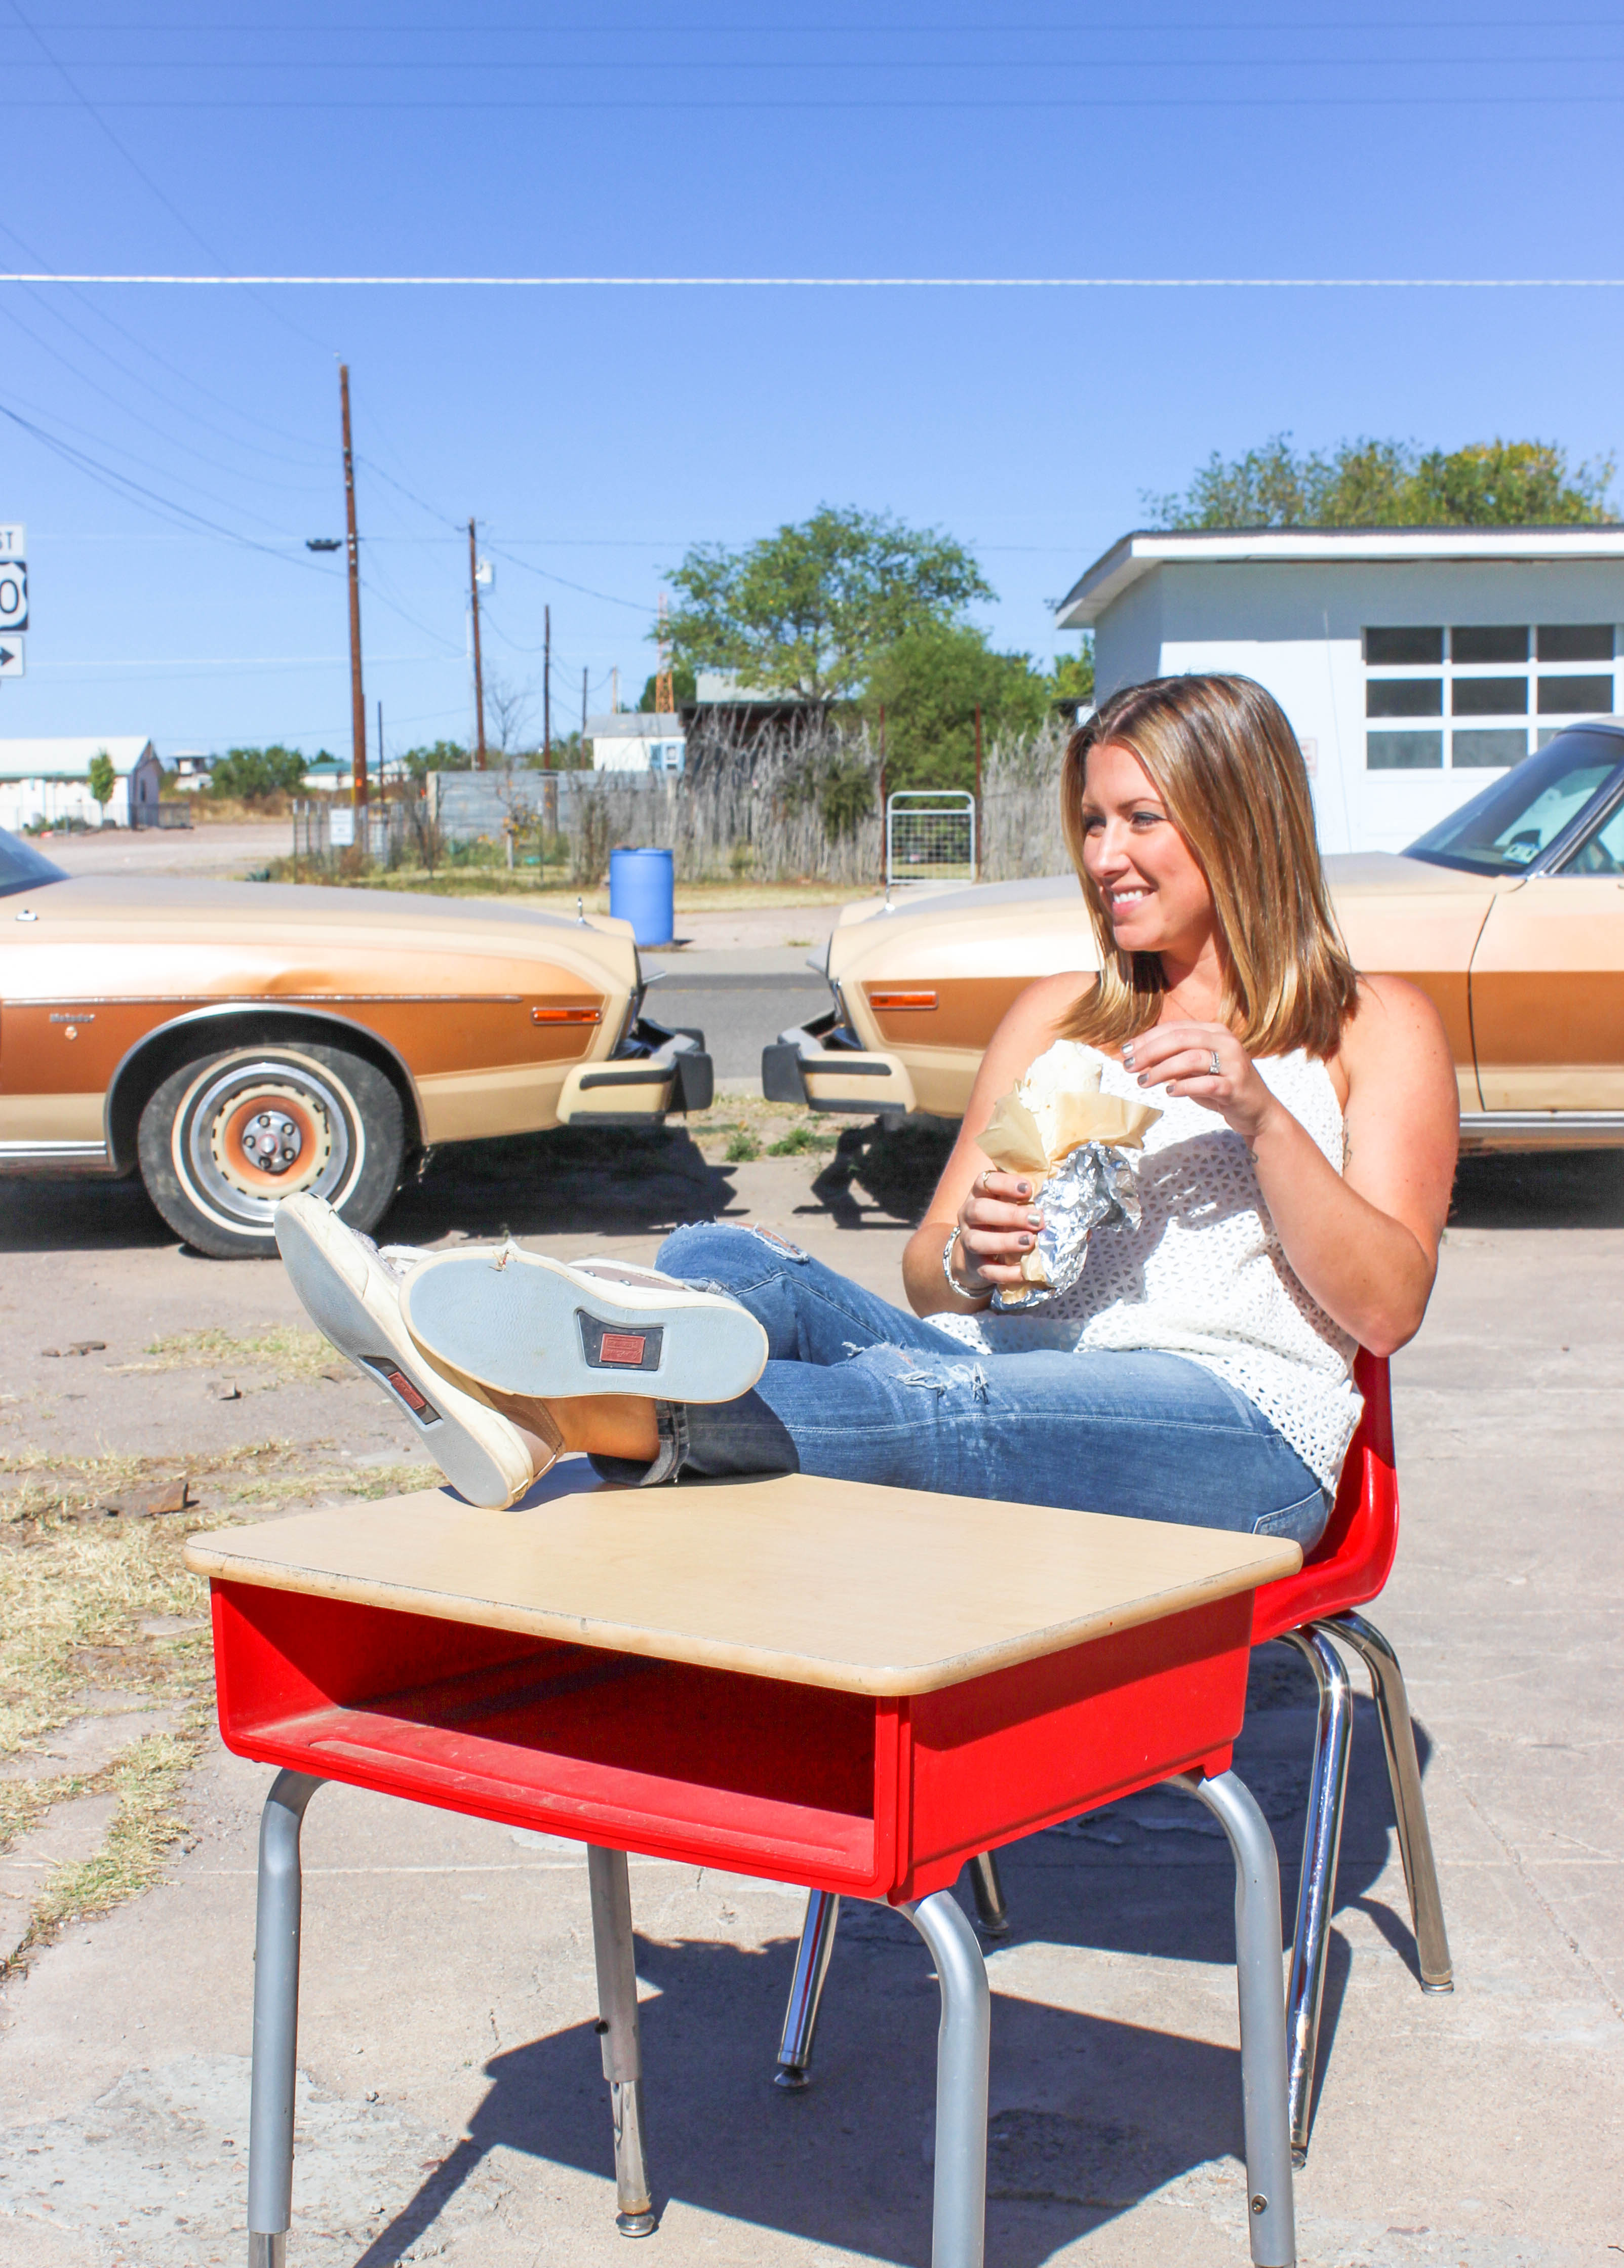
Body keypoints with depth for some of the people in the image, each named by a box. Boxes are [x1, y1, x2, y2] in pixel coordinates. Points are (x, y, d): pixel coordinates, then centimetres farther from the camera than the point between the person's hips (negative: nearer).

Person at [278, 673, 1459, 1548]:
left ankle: (617, 1410, -58)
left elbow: (1387, 1309, 0)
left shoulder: (1376, 1027, 12)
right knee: (730, 1262, -23)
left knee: (939, 1400, -38)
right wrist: (969, 1260, -6)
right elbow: (926, 1266, 18)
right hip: (1009, 1371, 5)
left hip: (1242, 1432, -4)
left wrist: (1259, 1115, -13)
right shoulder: (1058, 1014, 25)